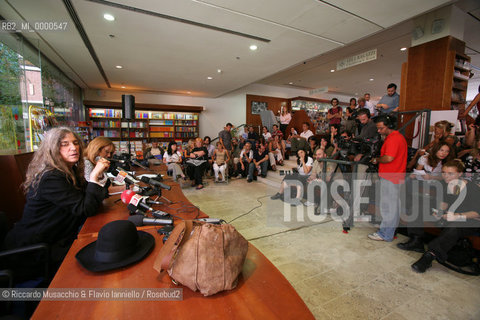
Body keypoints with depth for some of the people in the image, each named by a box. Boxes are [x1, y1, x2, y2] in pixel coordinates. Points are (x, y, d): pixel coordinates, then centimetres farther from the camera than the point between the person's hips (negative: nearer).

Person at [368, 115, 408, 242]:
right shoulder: (397, 136, 17)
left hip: (390, 178, -11)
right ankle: (390, 231, 29)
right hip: (395, 176, 11)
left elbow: (389, 158, -25)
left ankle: (385, 234, 7)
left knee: (388, 206, -3)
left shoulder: (393, 138, -17)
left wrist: (376, 160, -9)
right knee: (393, 205, 17)